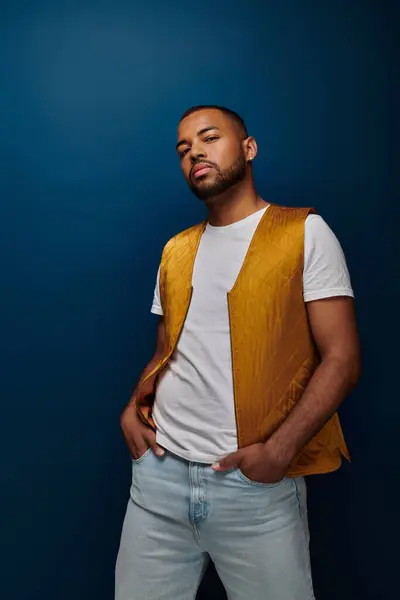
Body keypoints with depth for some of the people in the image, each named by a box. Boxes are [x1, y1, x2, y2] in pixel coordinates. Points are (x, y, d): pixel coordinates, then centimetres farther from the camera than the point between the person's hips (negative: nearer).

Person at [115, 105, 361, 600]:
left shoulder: (304, 232, -3)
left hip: (255, 484, -4)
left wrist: (279, 449, -17)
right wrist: (134, 404, 0)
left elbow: (341, 359, -7)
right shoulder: (175, 251, 12)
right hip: (160, 469, 4)